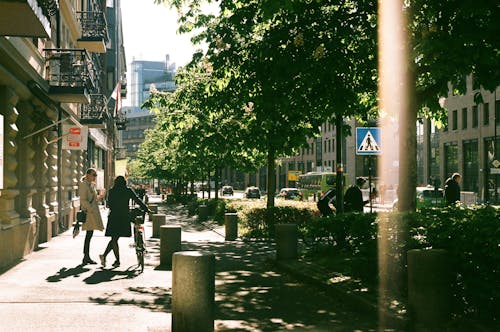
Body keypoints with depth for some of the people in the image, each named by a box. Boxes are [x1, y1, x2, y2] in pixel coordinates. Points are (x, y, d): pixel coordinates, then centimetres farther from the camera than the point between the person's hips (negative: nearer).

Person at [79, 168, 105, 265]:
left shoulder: (92, 185, 18)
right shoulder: (83, 184, -9)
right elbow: (83, 200, -16)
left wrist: (99, 197, 10)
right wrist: (90, 209, -21)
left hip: (93, 212, 9)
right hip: (88, 212, -9)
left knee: (90, 234, 9)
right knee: (89, 234, -11)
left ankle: (87, 257, 12)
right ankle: (86, 257, -9)